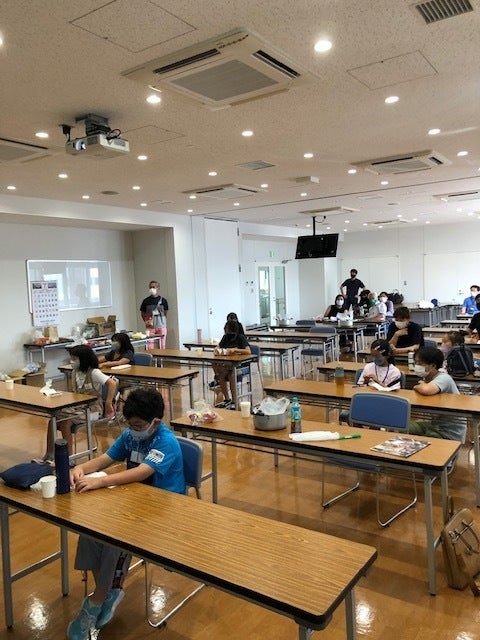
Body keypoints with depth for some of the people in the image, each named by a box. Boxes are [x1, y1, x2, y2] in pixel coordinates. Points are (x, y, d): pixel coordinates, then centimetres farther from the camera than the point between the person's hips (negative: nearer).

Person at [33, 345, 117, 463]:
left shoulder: (94, 373, -15)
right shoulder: (76, 372, 9)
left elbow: (112, 383, -26)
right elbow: (76, 393, 15)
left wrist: (108, 404, -25)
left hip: (93, 409, -7)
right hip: (78, 406, 7)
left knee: (65, 422, -25)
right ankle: (49, 455, -2)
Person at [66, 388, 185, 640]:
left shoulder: (167, 442, -24)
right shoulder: (130, 435, 0)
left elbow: (141, 472, -36)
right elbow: (105, 459, 2)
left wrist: (98, 481, -45)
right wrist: (82, 468, -20)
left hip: (165, 508, -7)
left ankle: (96, 602, -5)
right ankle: (111, 589, 5)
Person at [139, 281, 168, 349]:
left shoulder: (163, 300, 3)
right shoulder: (146, 301, 4)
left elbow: (166, 313, 10)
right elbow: (143, 313, 12)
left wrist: (161, 321, -1)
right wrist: (146, 321, -1)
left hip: (161, 326, 0)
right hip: (150, 327, 0)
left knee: (162, 346, 2)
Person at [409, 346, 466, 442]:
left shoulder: (444, 379, -24)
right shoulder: (427, 378, 2)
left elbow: (426, 390, -43)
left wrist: (418, 386, -23)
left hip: (450, 434, -8)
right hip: (434, 424, 8)